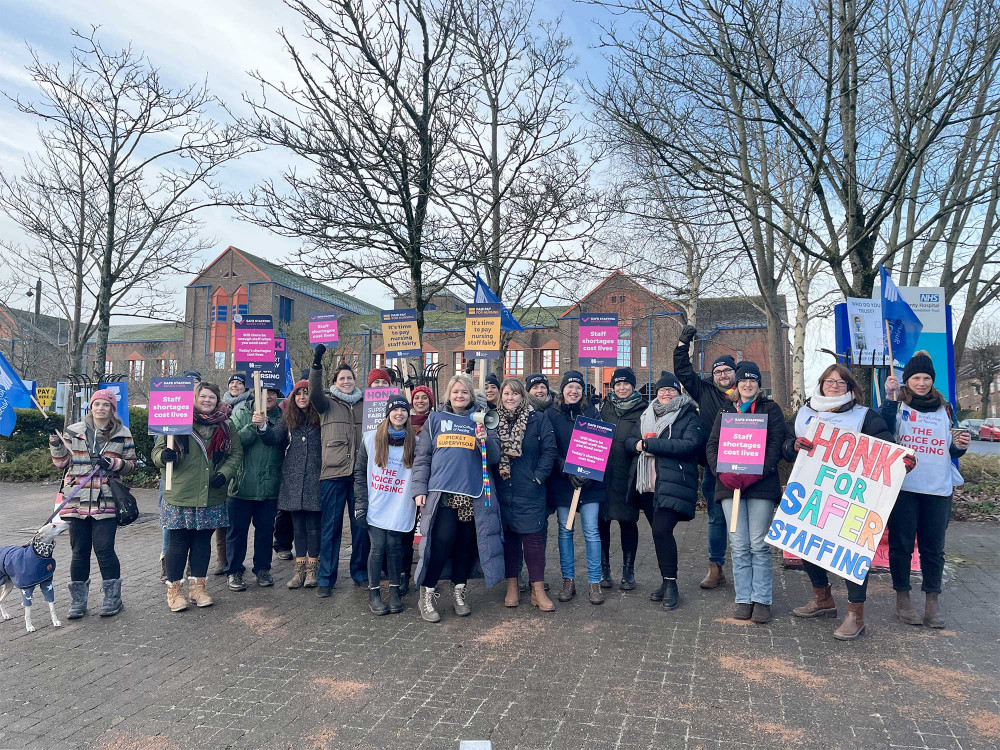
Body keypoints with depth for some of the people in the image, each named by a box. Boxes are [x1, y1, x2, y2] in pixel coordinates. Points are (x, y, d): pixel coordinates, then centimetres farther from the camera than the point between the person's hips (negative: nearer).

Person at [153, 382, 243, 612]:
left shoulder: (225, 425, 8)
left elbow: (236, 453, 10)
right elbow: (157, 450, 1)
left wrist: (225, 473, -6)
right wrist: (164, 456, -22)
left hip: (211, 498, 3)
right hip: (181, 497, -3)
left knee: (203, 541, 12)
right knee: (178, 542, 3)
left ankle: (198, 586, 23)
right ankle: (174, 589, 16)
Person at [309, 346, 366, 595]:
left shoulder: (365, 403, 15)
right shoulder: (328, 404, 6)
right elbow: (314, 392, -14)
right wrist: (317, 364, -27)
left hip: (360, 472, 2)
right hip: (334, 472, -2)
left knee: (361, 525, 9)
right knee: (331, 526, 2)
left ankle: (360, 573, 22)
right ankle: (326, 578, 11)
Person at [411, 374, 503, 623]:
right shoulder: (435, 420, 11)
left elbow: (494, 458, 7)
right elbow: (422, 457, 8)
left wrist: (485, 440, -13)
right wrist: (419, 489, 0)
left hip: (473, 492, 2)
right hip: (441, 492, -1)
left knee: (466, 543, 5)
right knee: (441, 541, -10)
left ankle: (459, 592, 23)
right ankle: (427, 594, 6)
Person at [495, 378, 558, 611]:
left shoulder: (538, 419, -1)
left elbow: (549, 450, -4)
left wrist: (538, 476, -10)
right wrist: (494, 470, -4)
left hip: (529, 490, -3)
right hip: (502, 489, 3)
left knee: (532, 536, -3)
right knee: (508, 535, 9)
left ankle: (538, 590, 5)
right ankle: (512, 586, 21)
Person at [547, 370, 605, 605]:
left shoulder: (592, 413, 4)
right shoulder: (551, 415, 1)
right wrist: (567, 470, -18)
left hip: (590, 482, 0)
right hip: (562, 482, 0)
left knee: (591, 531, 0)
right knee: (565, 531, 7)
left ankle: (594, 583, 9)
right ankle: (568, 581, 18)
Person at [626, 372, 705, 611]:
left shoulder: (689, 418, 0)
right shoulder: (646, 416, 19)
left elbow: (689, 445, -16)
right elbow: (629, 441, 15)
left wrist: (650, 443, -17)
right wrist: (638, 445, -10)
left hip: (672, 485, -6)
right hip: (646, 485, 6)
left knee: (661, 531, -15)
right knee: (659, 532, 11)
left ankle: (671, 584, -1)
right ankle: (666, 582, 23)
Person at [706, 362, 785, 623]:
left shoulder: (771, 409, 8)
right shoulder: (726, 411, 16)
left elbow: (776, 444, -3)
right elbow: (712, 445, 8)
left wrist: (756, 474, -16)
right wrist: (722, 473, -9)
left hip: (761, 485, -2)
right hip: (730, 484, 2)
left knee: (759, 546, -1)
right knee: (739, 547, 4)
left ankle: (761, 600, 8)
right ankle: (743, 600, 11)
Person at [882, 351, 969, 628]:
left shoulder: (945, 408, 13)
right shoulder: (897, 405, 2)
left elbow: (952, 452, 18)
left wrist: (960, 446, -4)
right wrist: (890, 399, -24)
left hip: (938, 489, 3)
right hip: (903, 486, -3)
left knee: (933, 546, 6)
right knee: (901, 543, 3)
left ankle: (932, 600, 16)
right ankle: (902, 597, 15)